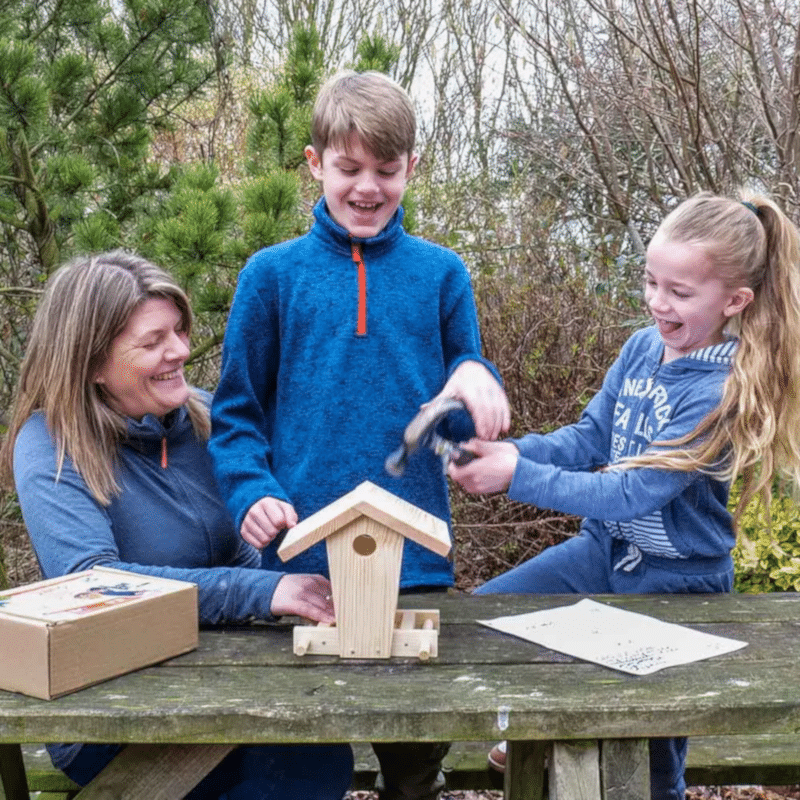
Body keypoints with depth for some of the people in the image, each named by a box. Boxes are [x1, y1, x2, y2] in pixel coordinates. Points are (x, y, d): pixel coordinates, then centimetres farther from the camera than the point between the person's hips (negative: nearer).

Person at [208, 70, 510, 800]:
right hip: (302, 556, -1)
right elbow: (237, 412, 4)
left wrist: (476, 381, -16)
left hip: (416, 555, 1)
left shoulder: (440, 273, 4)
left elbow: (466, 419, 5)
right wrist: (252, 491, -13)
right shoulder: (273, 274, 1)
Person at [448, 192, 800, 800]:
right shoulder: (643, 347, -6)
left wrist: (518, 476, -32)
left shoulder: (722, 391, -27)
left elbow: (631, 493, -30)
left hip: (674, 583, -6)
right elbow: (588, 438, -1)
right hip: (604, 549, 7)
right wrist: (513, 450, -20)